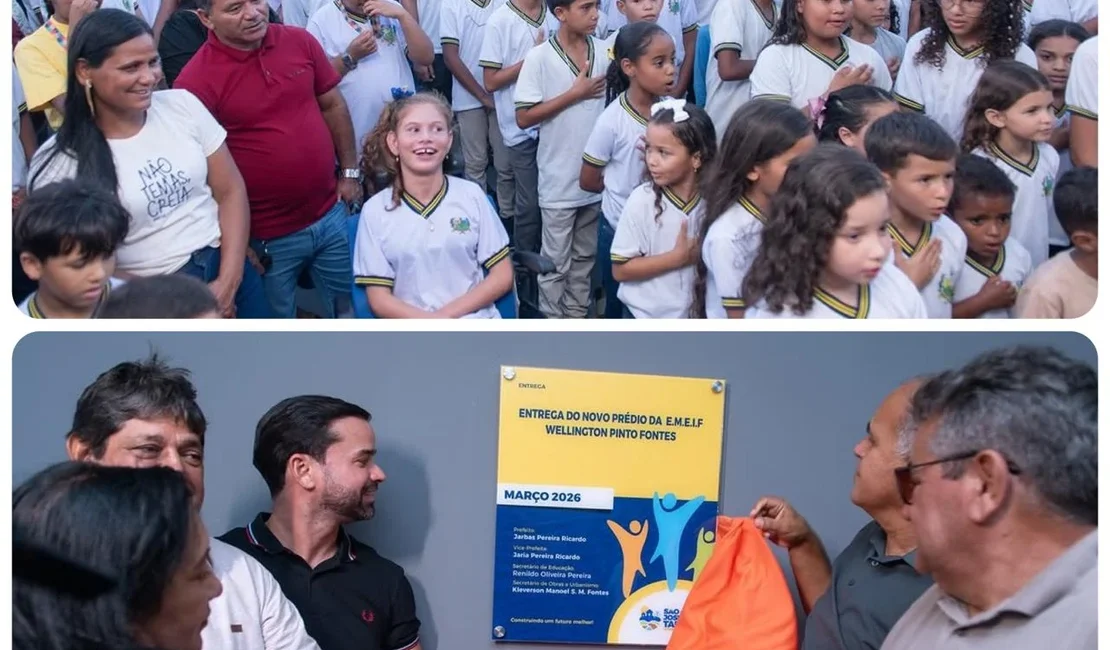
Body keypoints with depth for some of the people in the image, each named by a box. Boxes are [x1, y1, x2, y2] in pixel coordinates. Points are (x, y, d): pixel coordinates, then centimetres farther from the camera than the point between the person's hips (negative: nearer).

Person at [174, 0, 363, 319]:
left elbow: (333, 106, 10)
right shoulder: (197, 80, -18)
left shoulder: (301, 42, -3)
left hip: (331, 214, 4)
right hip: (267, 236, -4)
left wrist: (350, 172, 9)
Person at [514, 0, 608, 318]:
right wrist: (575, 94, -16)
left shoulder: (603, 54, 1)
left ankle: (577, 318, 29)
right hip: (559, 179, -4)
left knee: (585, 257, 16)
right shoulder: (539, 58, -12)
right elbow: (524, 117, -14)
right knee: (556, 262, 7)